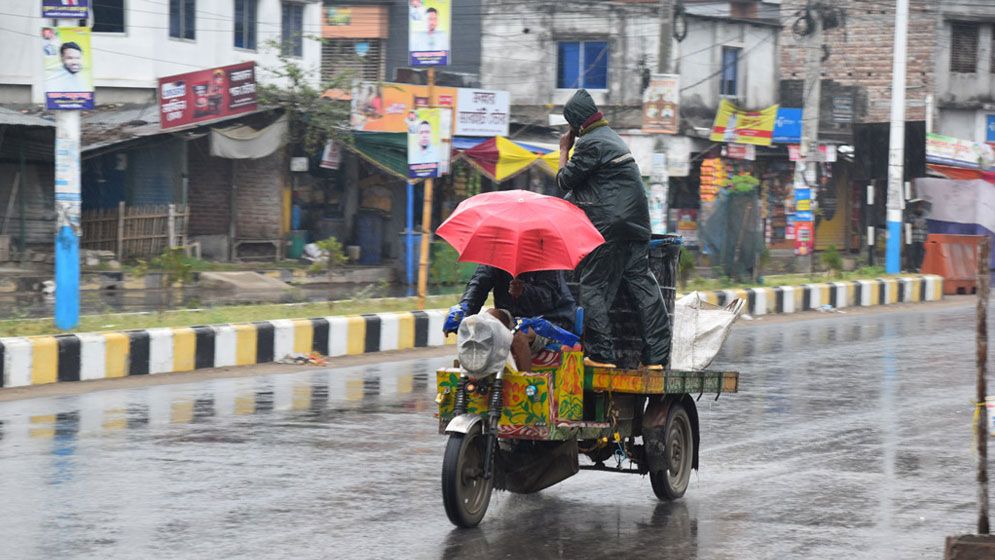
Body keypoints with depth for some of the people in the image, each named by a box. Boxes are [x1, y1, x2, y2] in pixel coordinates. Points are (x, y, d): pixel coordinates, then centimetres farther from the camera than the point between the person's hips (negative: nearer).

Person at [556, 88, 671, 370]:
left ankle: (601, 354, -5)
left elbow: (565, 180, -4)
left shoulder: (589, 144, -11)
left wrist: (564, 150, 8)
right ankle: (656, 355, 3)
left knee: (593, 286, -1)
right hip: (636, 224, 9)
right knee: (643, 285, 5)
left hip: (607, 226, -9)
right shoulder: (614, 138, 19)